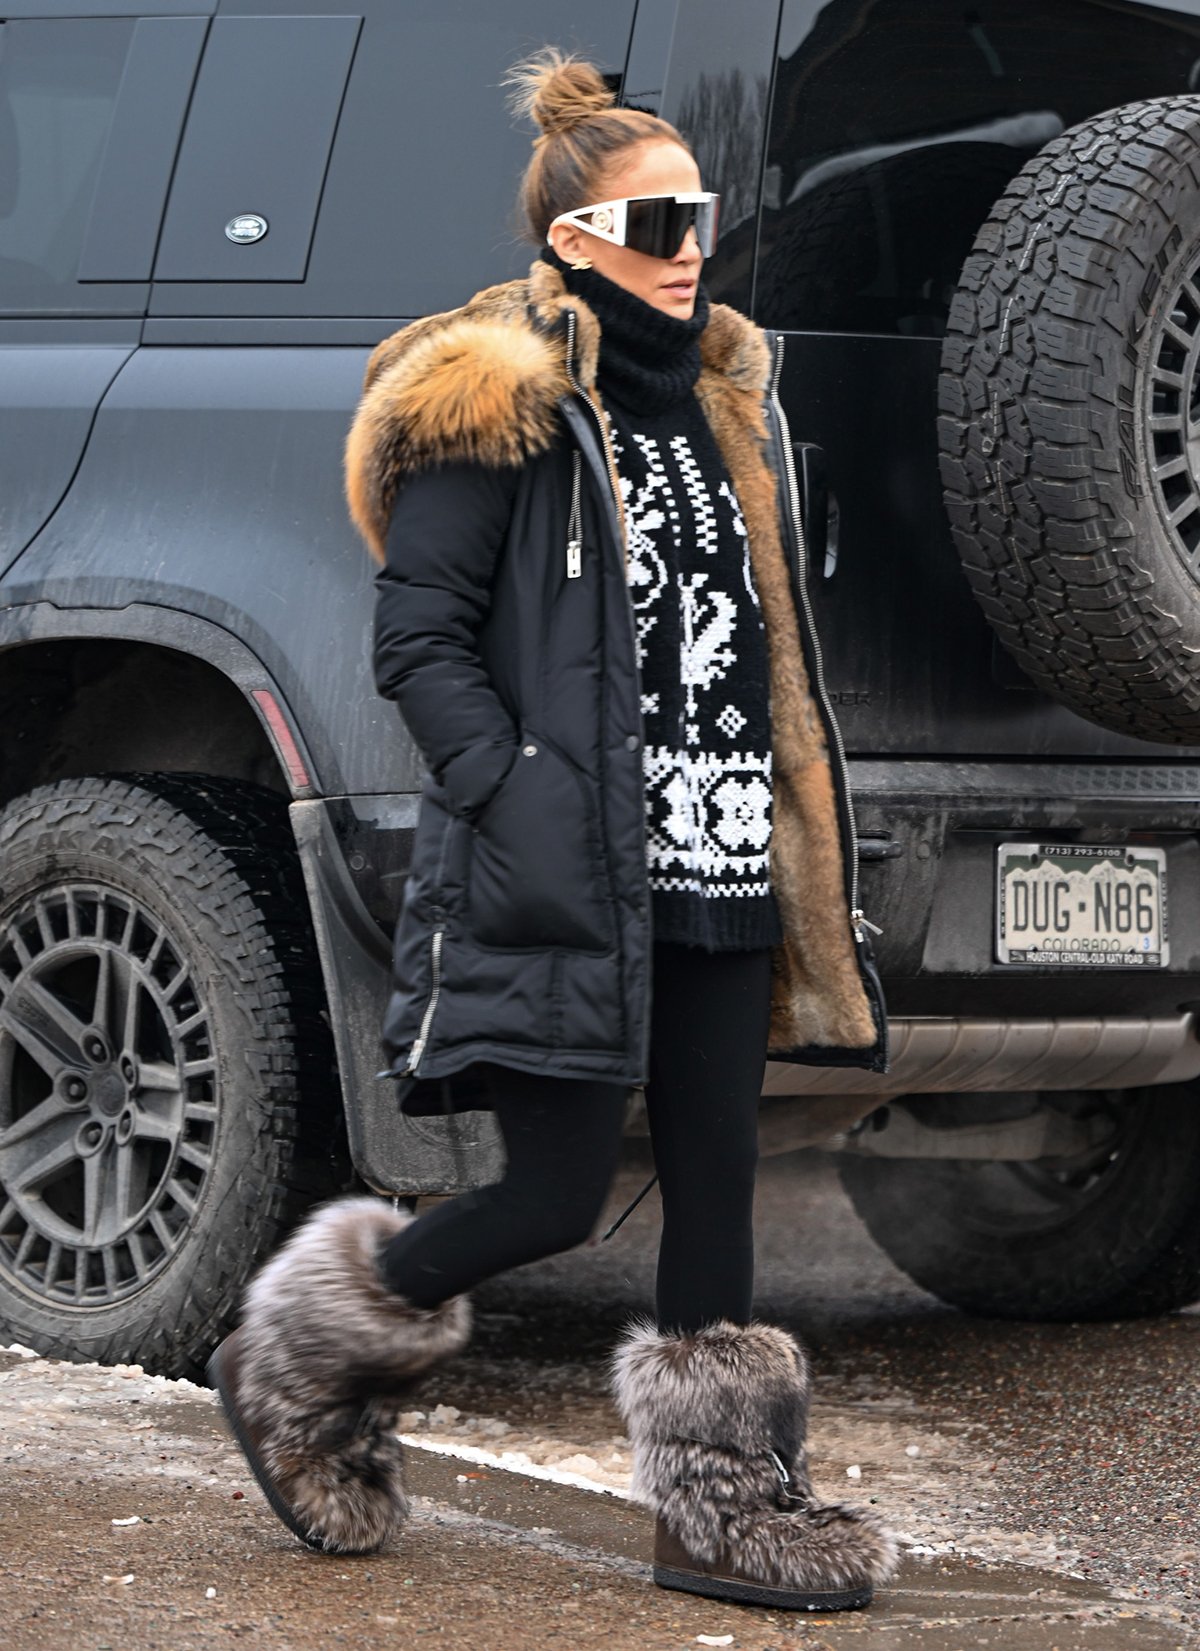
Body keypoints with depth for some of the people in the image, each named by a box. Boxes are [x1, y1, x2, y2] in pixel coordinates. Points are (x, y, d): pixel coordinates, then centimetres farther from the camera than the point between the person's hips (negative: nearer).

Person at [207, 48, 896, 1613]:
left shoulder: (718, 400, 17)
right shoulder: (498, 403, -7)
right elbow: (417, 638, -10)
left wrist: (794, 840, 18)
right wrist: (513, 794, -21)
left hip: (717, 873, 7)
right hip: (568, 881, -7)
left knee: (716, 1192, 5)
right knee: (557, 1192, -6)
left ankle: (721, 1502, 11)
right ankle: (298, 1365, 17)